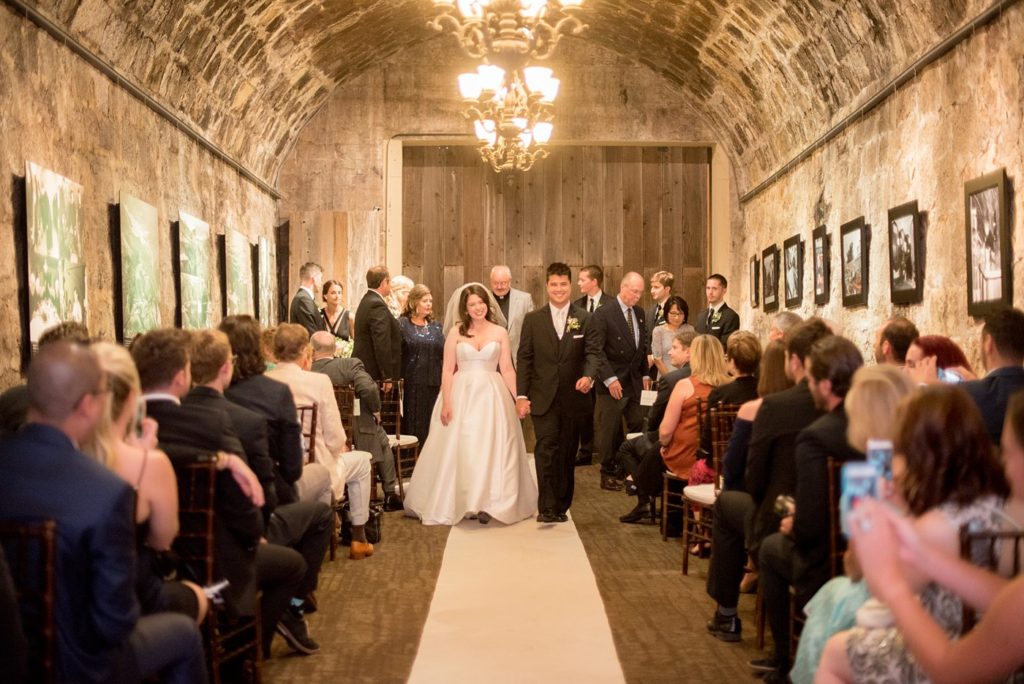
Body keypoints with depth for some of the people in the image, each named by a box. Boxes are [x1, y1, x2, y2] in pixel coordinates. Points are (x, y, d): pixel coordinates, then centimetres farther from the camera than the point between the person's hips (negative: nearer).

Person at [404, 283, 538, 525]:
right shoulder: (456, 333, 3)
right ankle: (457, 503, 12)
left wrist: (516, 400, -2)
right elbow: (447, 370, -1)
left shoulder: (500, 333, 5)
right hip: (462, 395, -1)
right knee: (459, 450, 1)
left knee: (490, 449, 0)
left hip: (491, 396, 1)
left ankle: (486, 504, 8)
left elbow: (507, 370, 5)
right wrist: (446, 402, -9)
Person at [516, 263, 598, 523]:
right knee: (546, 449, -13)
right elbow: (524, 359, 3)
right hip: (543, 399, -1)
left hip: (573, 398, 1)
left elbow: (592, 353, 0)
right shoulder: (533, 319, 5)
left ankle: (561, 506, 19)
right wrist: (521, 395, -4)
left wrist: (588, 376, -22)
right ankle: (547, 507, -14)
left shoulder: (585, 319, 6)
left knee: (567, 453, 9)